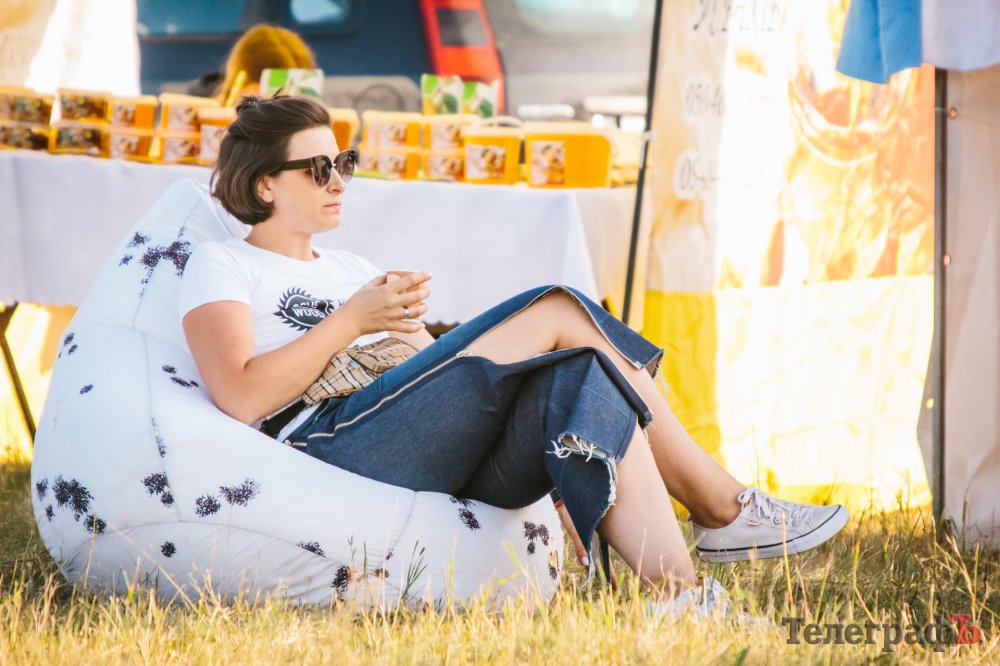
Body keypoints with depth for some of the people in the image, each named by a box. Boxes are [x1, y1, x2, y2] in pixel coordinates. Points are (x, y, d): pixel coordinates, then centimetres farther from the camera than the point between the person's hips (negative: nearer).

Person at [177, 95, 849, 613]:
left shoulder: (351, 269, 33)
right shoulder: (221, 267, 11)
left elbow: (448, 391, 25)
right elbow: (241, 397, -9)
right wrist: (351, 321, -7)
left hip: (450, 467, 8)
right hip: (330, 446, -8)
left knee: (585, 377, -23)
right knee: (557, 312, -18)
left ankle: (678, 596, -33)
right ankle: (723, 509, -19)